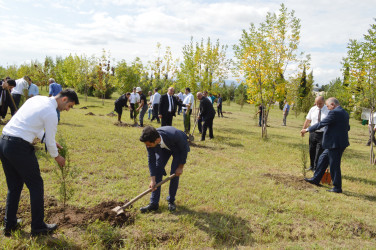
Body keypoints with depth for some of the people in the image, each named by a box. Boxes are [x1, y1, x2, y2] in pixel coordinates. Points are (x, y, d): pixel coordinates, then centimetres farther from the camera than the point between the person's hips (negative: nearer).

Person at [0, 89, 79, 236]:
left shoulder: (37, 99, 14)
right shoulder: (51, 113, -12)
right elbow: (50, 142, -4)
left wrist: (50, 141, 24)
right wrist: (57, 157, 15)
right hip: (19, 147, -9)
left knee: (14, 186, 20)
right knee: (36, 185, 6)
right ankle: (38, 227, 17)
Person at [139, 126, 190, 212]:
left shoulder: (174, 135, -45)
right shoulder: (150, 140, -31)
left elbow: (184, 149, -24)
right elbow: (151, 160, -19)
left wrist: (180, 167, -18)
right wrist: (152, 180, -22)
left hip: (179, 148, -3)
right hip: (163, 148, 4)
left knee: (174, 173, -12)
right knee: (157, 171, -6)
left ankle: (171, 201, 8)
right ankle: (154, 203, 0)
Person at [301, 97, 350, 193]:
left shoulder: (334, 113, -18)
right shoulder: (345, 113, 12)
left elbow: (321, 123, -20)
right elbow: (347, 127, 20)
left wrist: (307, 130, -14)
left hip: (335, 144, -10)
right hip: (335, 143, 10)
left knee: (334, 165, 0)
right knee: (322, 159, 18)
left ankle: (337, 187, 11)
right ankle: (316, 179, 29)